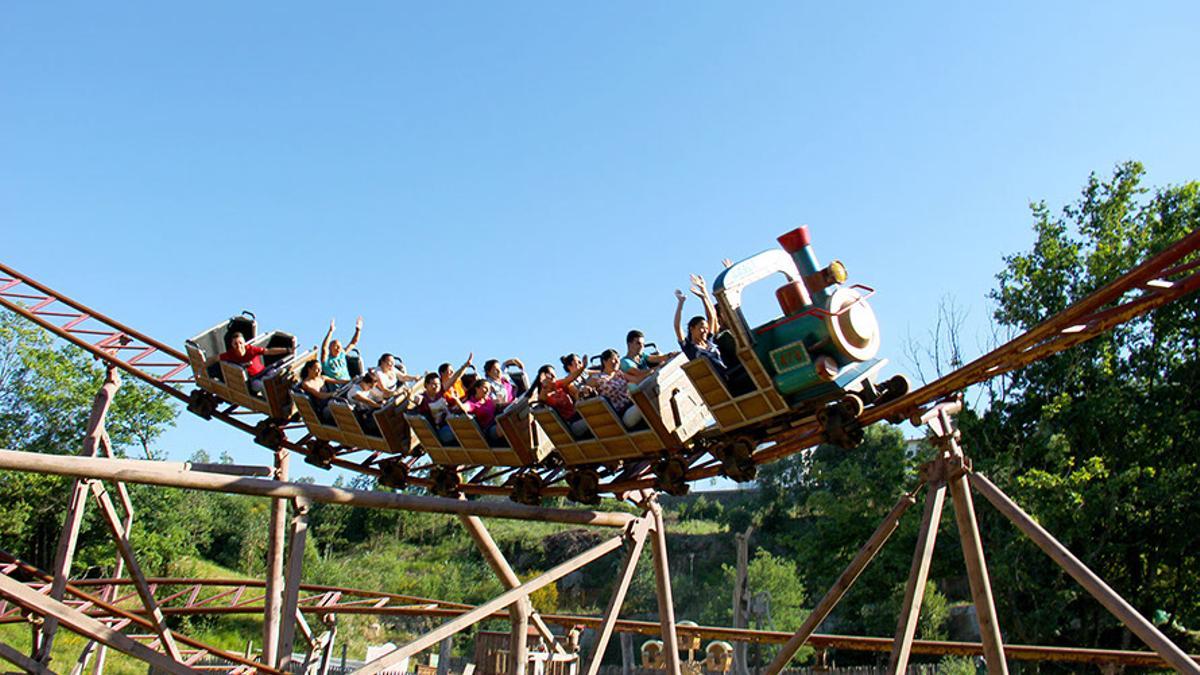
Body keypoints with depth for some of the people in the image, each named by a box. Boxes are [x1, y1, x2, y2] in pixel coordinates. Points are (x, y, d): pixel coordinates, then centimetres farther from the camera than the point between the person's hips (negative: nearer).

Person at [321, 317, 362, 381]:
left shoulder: (342, 355, 17)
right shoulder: (327, 359, 1)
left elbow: (353, 343, 25)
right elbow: (324, 348, -18)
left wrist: (358, 330, 16)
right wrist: (331, 331, -24)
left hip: (348, 384, 5)